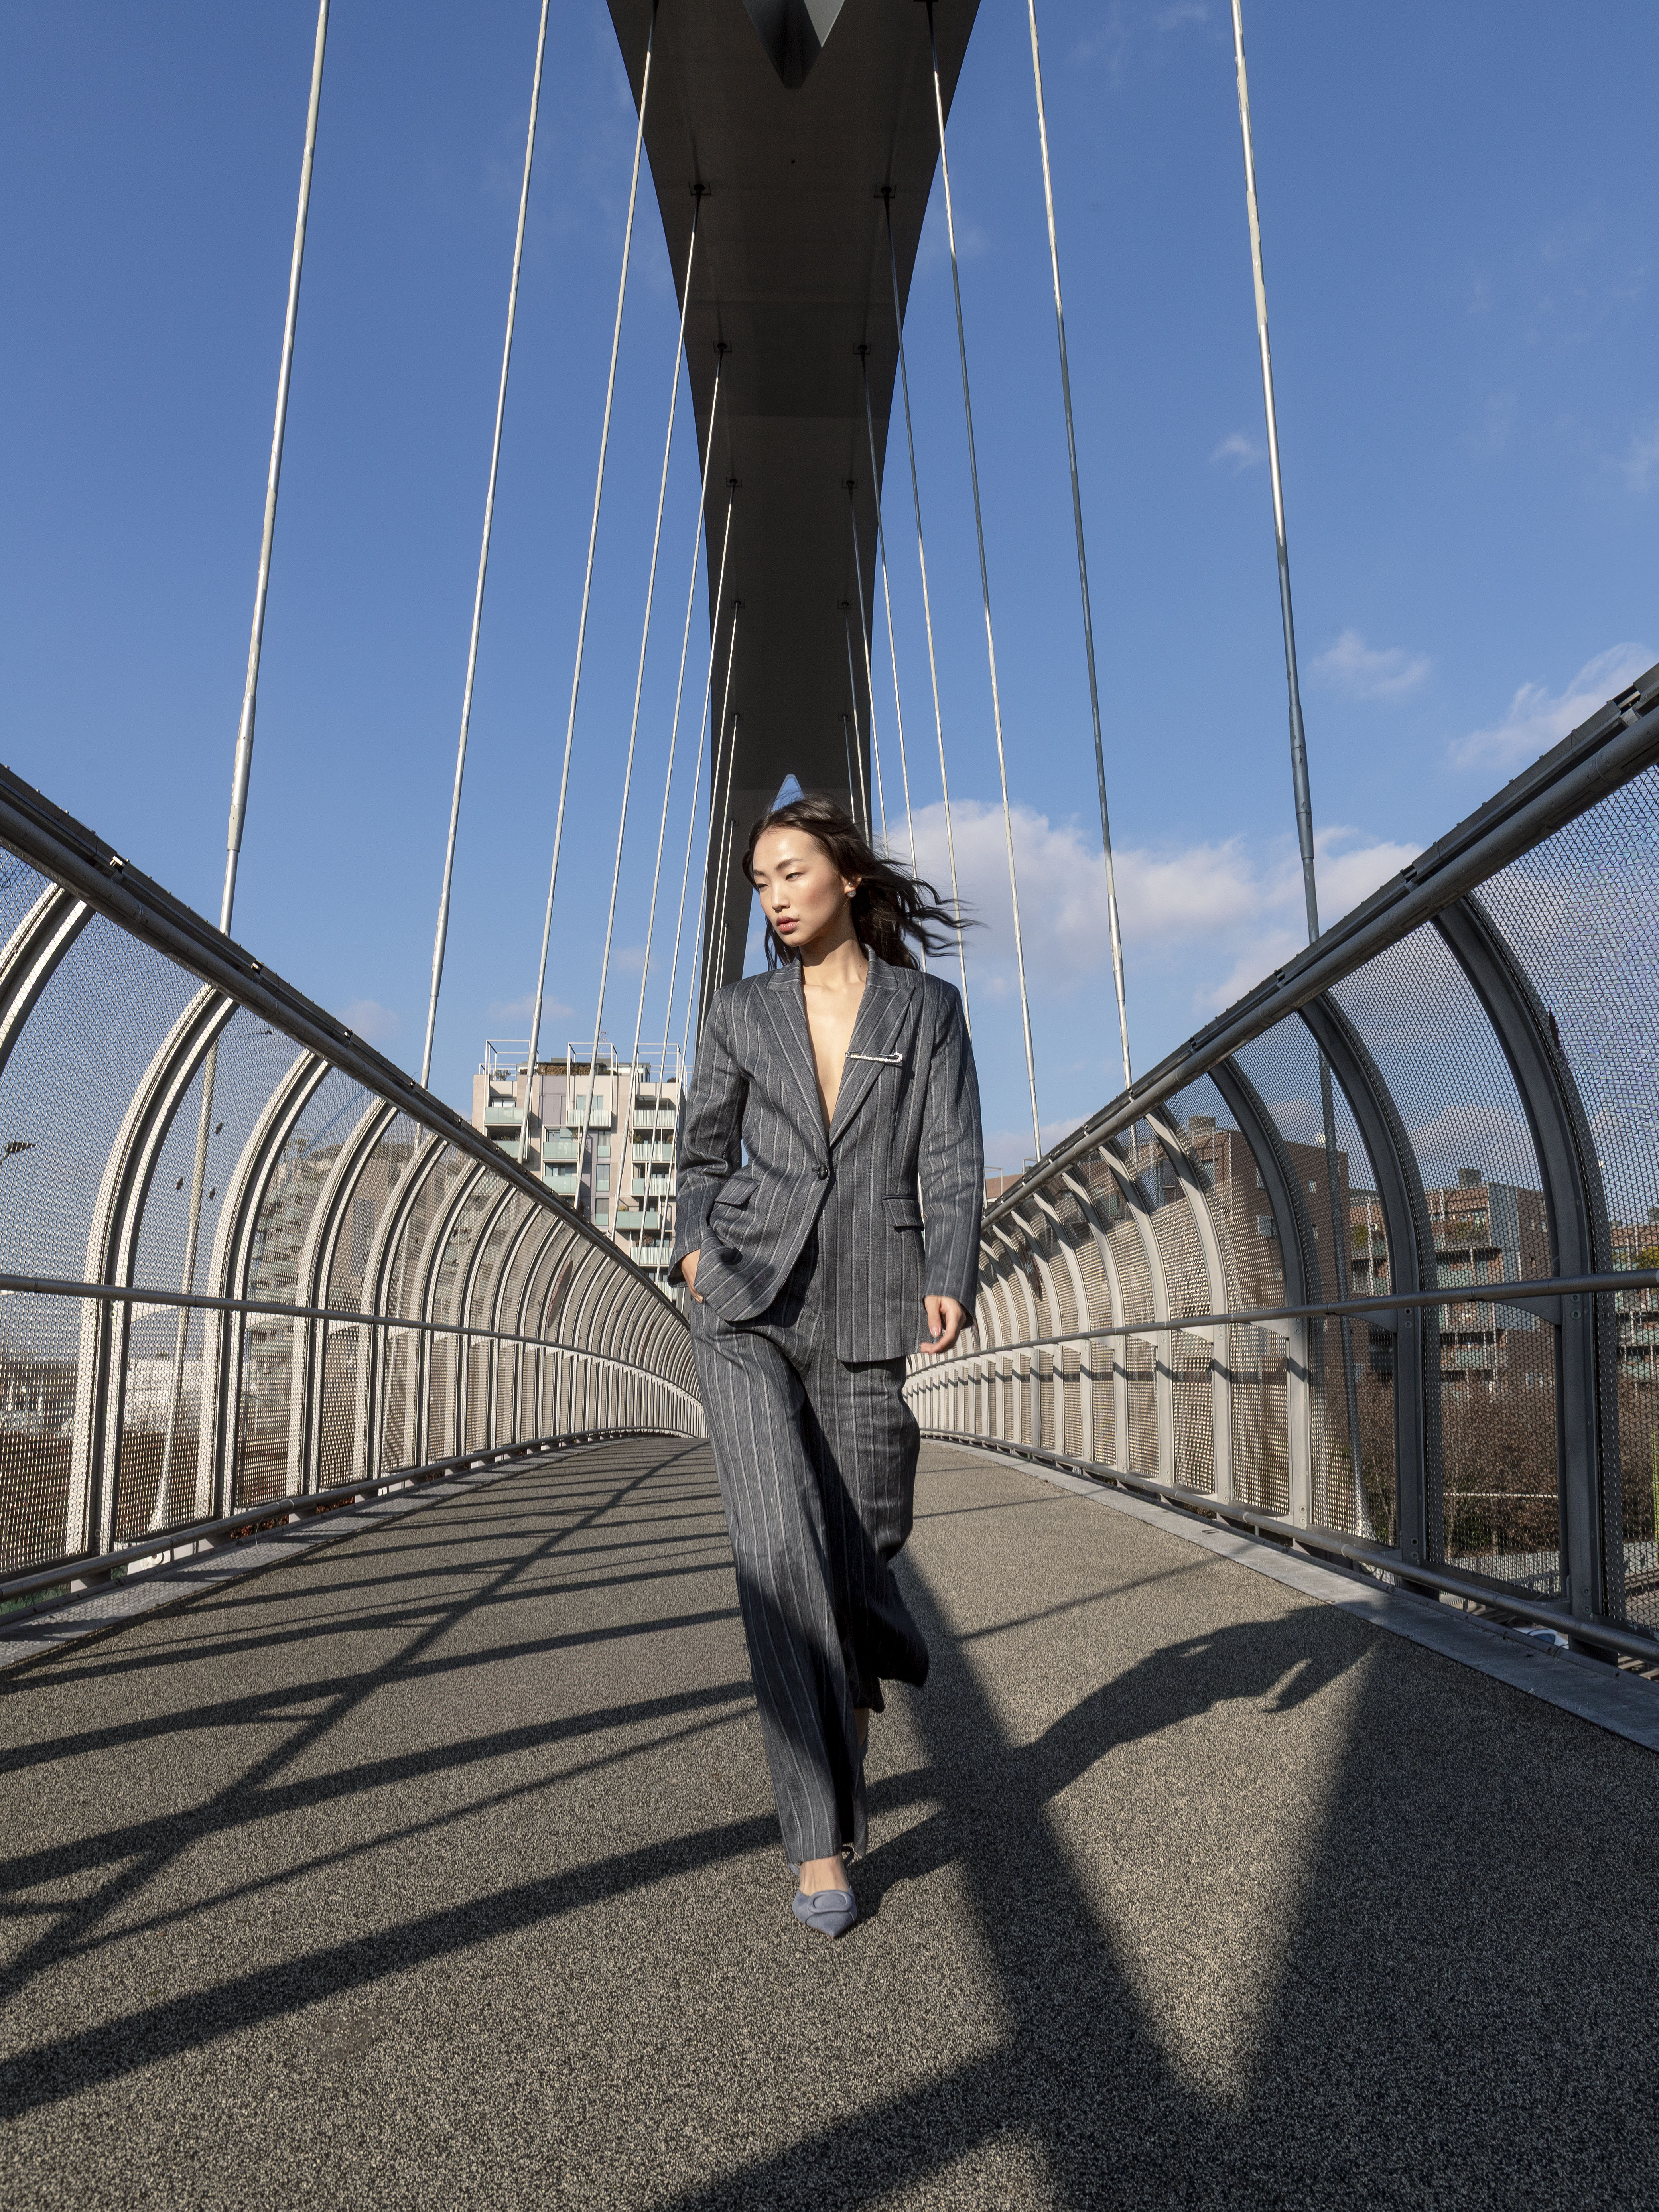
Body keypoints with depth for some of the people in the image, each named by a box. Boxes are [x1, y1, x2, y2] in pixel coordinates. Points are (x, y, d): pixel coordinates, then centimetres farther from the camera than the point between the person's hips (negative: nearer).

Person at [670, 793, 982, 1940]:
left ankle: (855, 1676, 46)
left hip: (864, 1318, 0)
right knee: (780, 1548, -15)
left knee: (858, 1548, 8)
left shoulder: (929, 1007, 4)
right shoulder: (743, 1011, 9)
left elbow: (953, 1161, -3)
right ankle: (822, 1835, -4)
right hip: (748, 1308, 0)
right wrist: (695, 1240, 6)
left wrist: (949, 1284, -18)